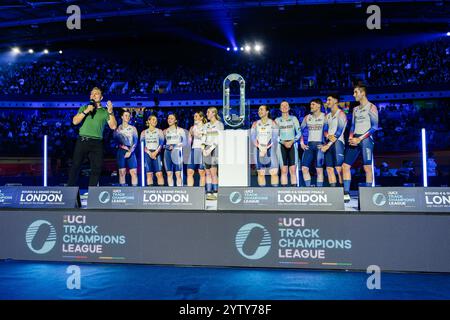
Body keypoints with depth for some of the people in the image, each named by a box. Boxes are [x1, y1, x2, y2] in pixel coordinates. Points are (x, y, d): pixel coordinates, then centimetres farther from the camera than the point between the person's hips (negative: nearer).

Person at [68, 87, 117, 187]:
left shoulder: (104, 111, 13)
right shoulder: (84, 108, 16)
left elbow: (113, 126, 2)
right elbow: (75, 121, 3)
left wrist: (110, 112, -9)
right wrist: (86, 111, -7)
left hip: (97, 143, 0)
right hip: (82, 141, 0)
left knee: (97, 169, -1)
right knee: (75, 166, -2)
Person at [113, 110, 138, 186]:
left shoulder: (133, 128, 13)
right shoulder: (118, 128, 11)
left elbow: (135, 141, 3)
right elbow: (115, 140, 3)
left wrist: (130, 151, -10)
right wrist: (122, 146, -12)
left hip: (131, 152, 1)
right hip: (121, 151, -1)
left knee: (134, 172, -9)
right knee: (122, 172, -5)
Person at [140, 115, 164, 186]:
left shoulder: (159, 131, 11)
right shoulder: (144, 132, 13)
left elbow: (161, 143, 1)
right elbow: (142, 144, 4)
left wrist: (155, 152, -14)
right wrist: (149, 153, -11)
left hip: (157, 154, -1)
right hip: (147, 154, 1)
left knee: (159, 173, -10)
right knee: (149, 174, -1)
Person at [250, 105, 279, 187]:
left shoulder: (272, 123, 1)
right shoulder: (255, 124, 10)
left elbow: (275, 138, -4)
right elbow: (253, 137, 3)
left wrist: (266, 148, -12)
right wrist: (260, 149, -8)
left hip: (270, 149, -2)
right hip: (259, 150, 2)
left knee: (274, 172, -8)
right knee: (260, 173, 4)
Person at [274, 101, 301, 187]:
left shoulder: (294, 118, 8)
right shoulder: (277, 120, 9)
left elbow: (299, 133, 4)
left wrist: (292, 141, -12)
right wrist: (283, 142, -12)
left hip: (292, 145, 0)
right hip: (282, 146, 0)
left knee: (293, 170, -5)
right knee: (284, 170, -3)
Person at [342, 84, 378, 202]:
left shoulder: (371, 107, -2)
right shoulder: (355, 109, 19)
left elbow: (375, 126, -9)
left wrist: (360, 139, -15)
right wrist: (350, 137, 2)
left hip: (365, 139, -7)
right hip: (355, 140, 7)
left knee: (367, 167, -6)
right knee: (345, 166, 0)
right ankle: (346, 194, 3)